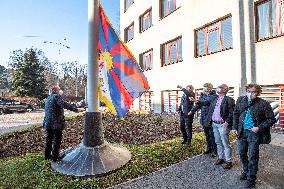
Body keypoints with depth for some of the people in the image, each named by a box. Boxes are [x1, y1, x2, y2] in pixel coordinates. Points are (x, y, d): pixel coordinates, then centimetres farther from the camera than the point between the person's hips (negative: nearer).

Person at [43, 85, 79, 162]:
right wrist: (75, 109, -26)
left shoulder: (48, 98, 17)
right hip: (56, 123, -9)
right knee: (57, 140, 3)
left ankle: (47, 155, 29)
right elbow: (64, 104, -28)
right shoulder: (56, 96, -12)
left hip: (47, 123, 9)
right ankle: (55, 157, 10)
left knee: (48, 139, 18)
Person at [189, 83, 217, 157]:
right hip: (204, 119, 6)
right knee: (207, 134, 16)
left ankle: (214, 150, 17)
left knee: (212, 135, 2)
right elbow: (198, 105, 13)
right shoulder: (202, 96, 10)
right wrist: (191, 111, 8)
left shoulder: (213, 96, -9)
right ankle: (209, 148, 31)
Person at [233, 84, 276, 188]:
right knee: (242, 154, 17)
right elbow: (236, 114, 10)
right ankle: (246, 171, 41)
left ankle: (251, 178, 24)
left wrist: (259, 128, -15)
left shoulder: (263, 104, -12)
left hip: (254, 133, -4)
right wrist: (235, 127, 6)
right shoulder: (240, 100, 0)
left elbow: (271, 119, -6)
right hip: (242, 131, 4)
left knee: (252, 156, 6)